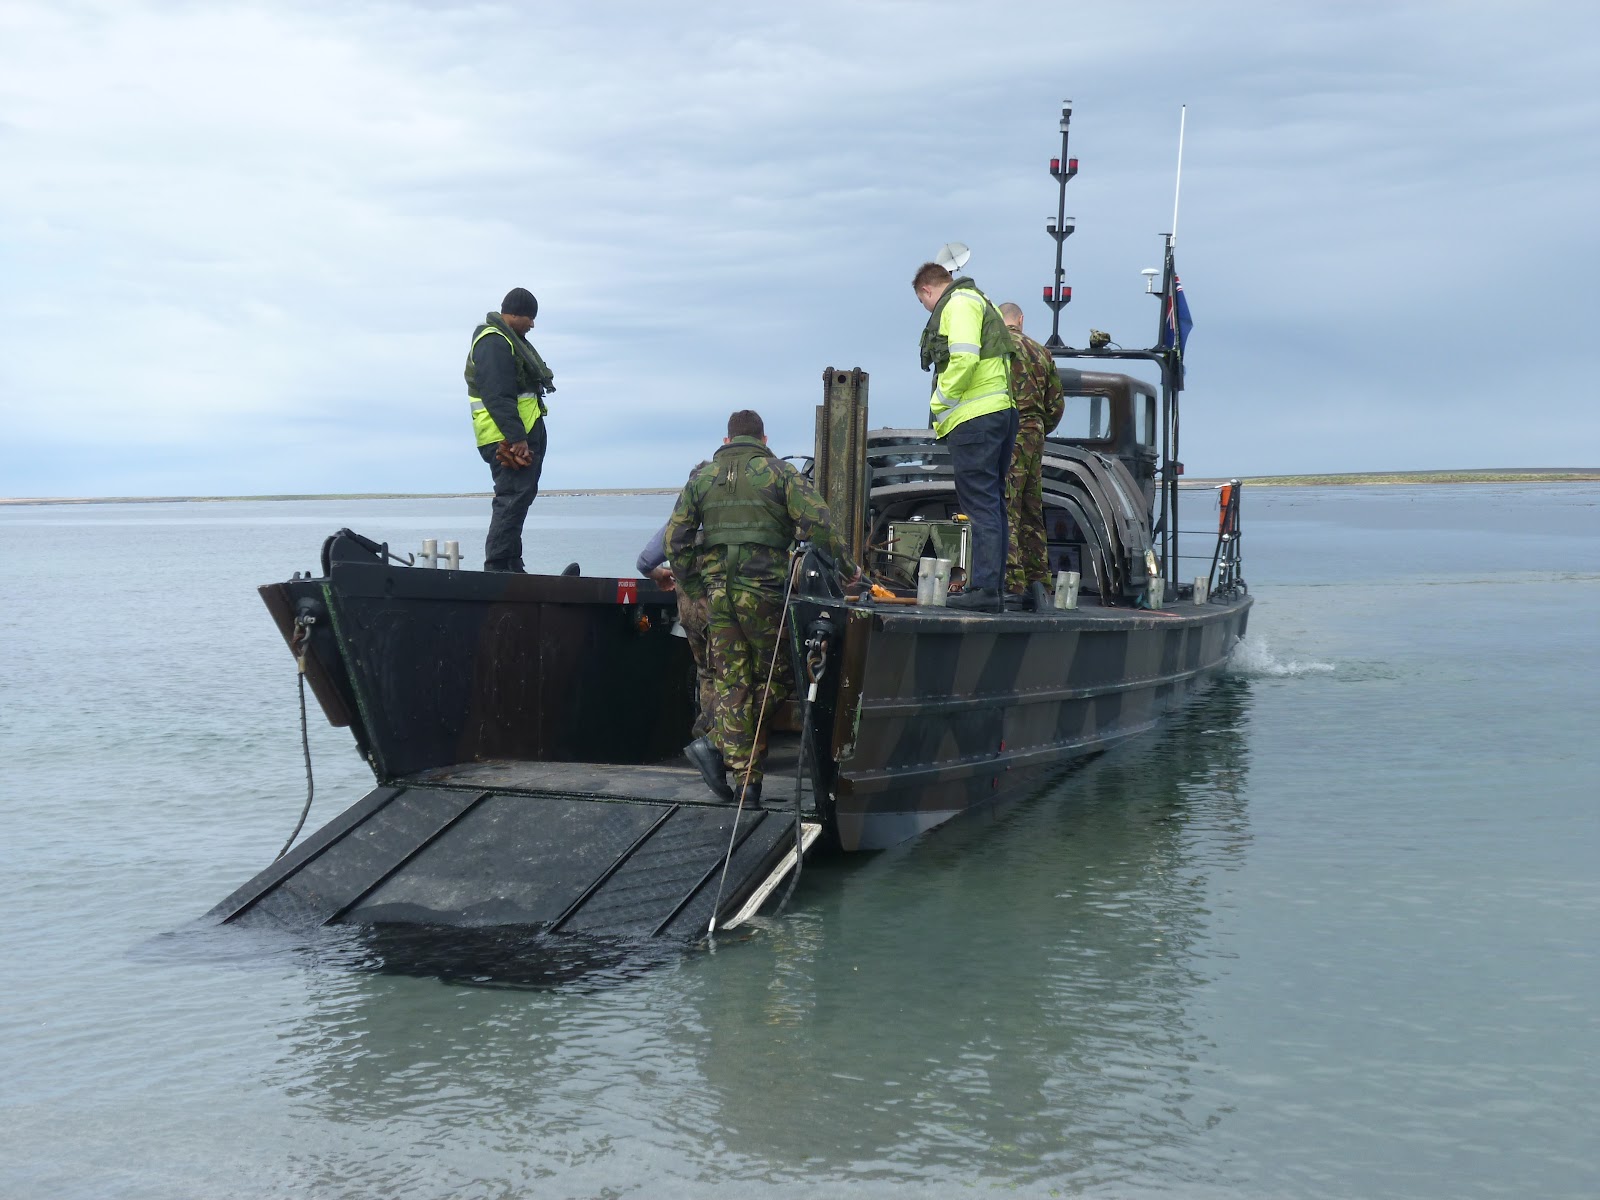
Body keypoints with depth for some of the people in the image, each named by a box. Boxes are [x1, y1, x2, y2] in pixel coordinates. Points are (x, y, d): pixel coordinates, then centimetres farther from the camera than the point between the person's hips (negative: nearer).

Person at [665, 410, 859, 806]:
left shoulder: (702, 477, 14)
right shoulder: (779, 472, 4)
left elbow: (675, 536, 10)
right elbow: (817, 524, -5)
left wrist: (687, 577, 21)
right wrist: (846, 567, 5)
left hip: (716, 592, 4)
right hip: (763, 590, -4)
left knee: (731, 681, 6)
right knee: (773, 677, 7)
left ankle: (746, 782, -2)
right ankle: (717, 744, -7)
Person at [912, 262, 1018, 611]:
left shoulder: (958, 303, -5)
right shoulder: (979, 301, 26)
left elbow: (964, 358, -20)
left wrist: (940, 403, -10)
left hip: (975, 419, -10)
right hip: (999, 412, 10)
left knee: (981, 506, -11)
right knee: (992, 504, 11)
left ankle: (983, 589, -13)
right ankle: (992, 588, 15)